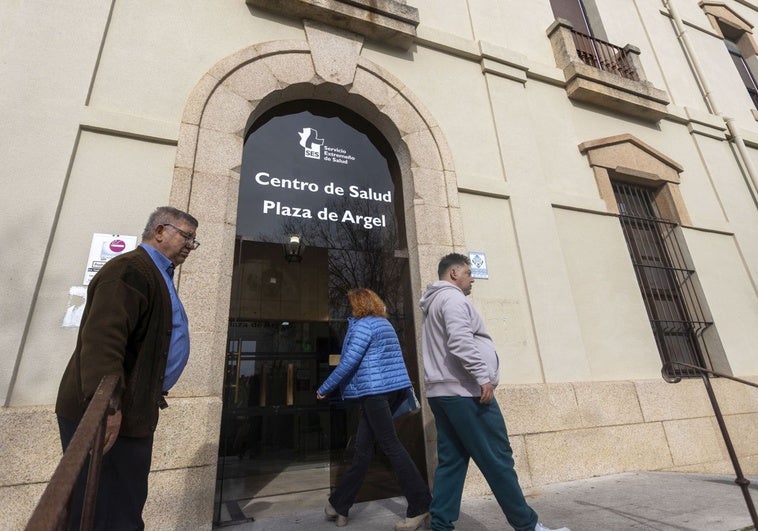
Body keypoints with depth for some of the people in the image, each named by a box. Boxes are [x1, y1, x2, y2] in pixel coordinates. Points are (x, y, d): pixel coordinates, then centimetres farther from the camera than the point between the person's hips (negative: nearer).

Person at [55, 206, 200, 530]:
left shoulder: (157, 276, 16)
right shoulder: (131, 269, -16)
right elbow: (101, 338, -27)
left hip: (132, 412, 10)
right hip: (109, 414, -10)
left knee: (127, 504, 20)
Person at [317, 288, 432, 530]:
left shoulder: (363, 325, -9)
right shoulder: (384, 323, 19)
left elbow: (349, 362, -15)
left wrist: (324, 388, -6)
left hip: (375, 391, -9)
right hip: (393, 388, 9)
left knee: (391, 445, -2)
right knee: (363, 447, 12)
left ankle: (421, 506, 4)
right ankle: (339, 504, 23)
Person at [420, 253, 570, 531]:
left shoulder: (433, 304, 24)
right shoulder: (452, 298, -8)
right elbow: (460, 341, -23)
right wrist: (483, 378, -19)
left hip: (441, 392, 10)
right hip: (465, 392, -10)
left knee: (451, 460, 10)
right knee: (497, 460, 0)